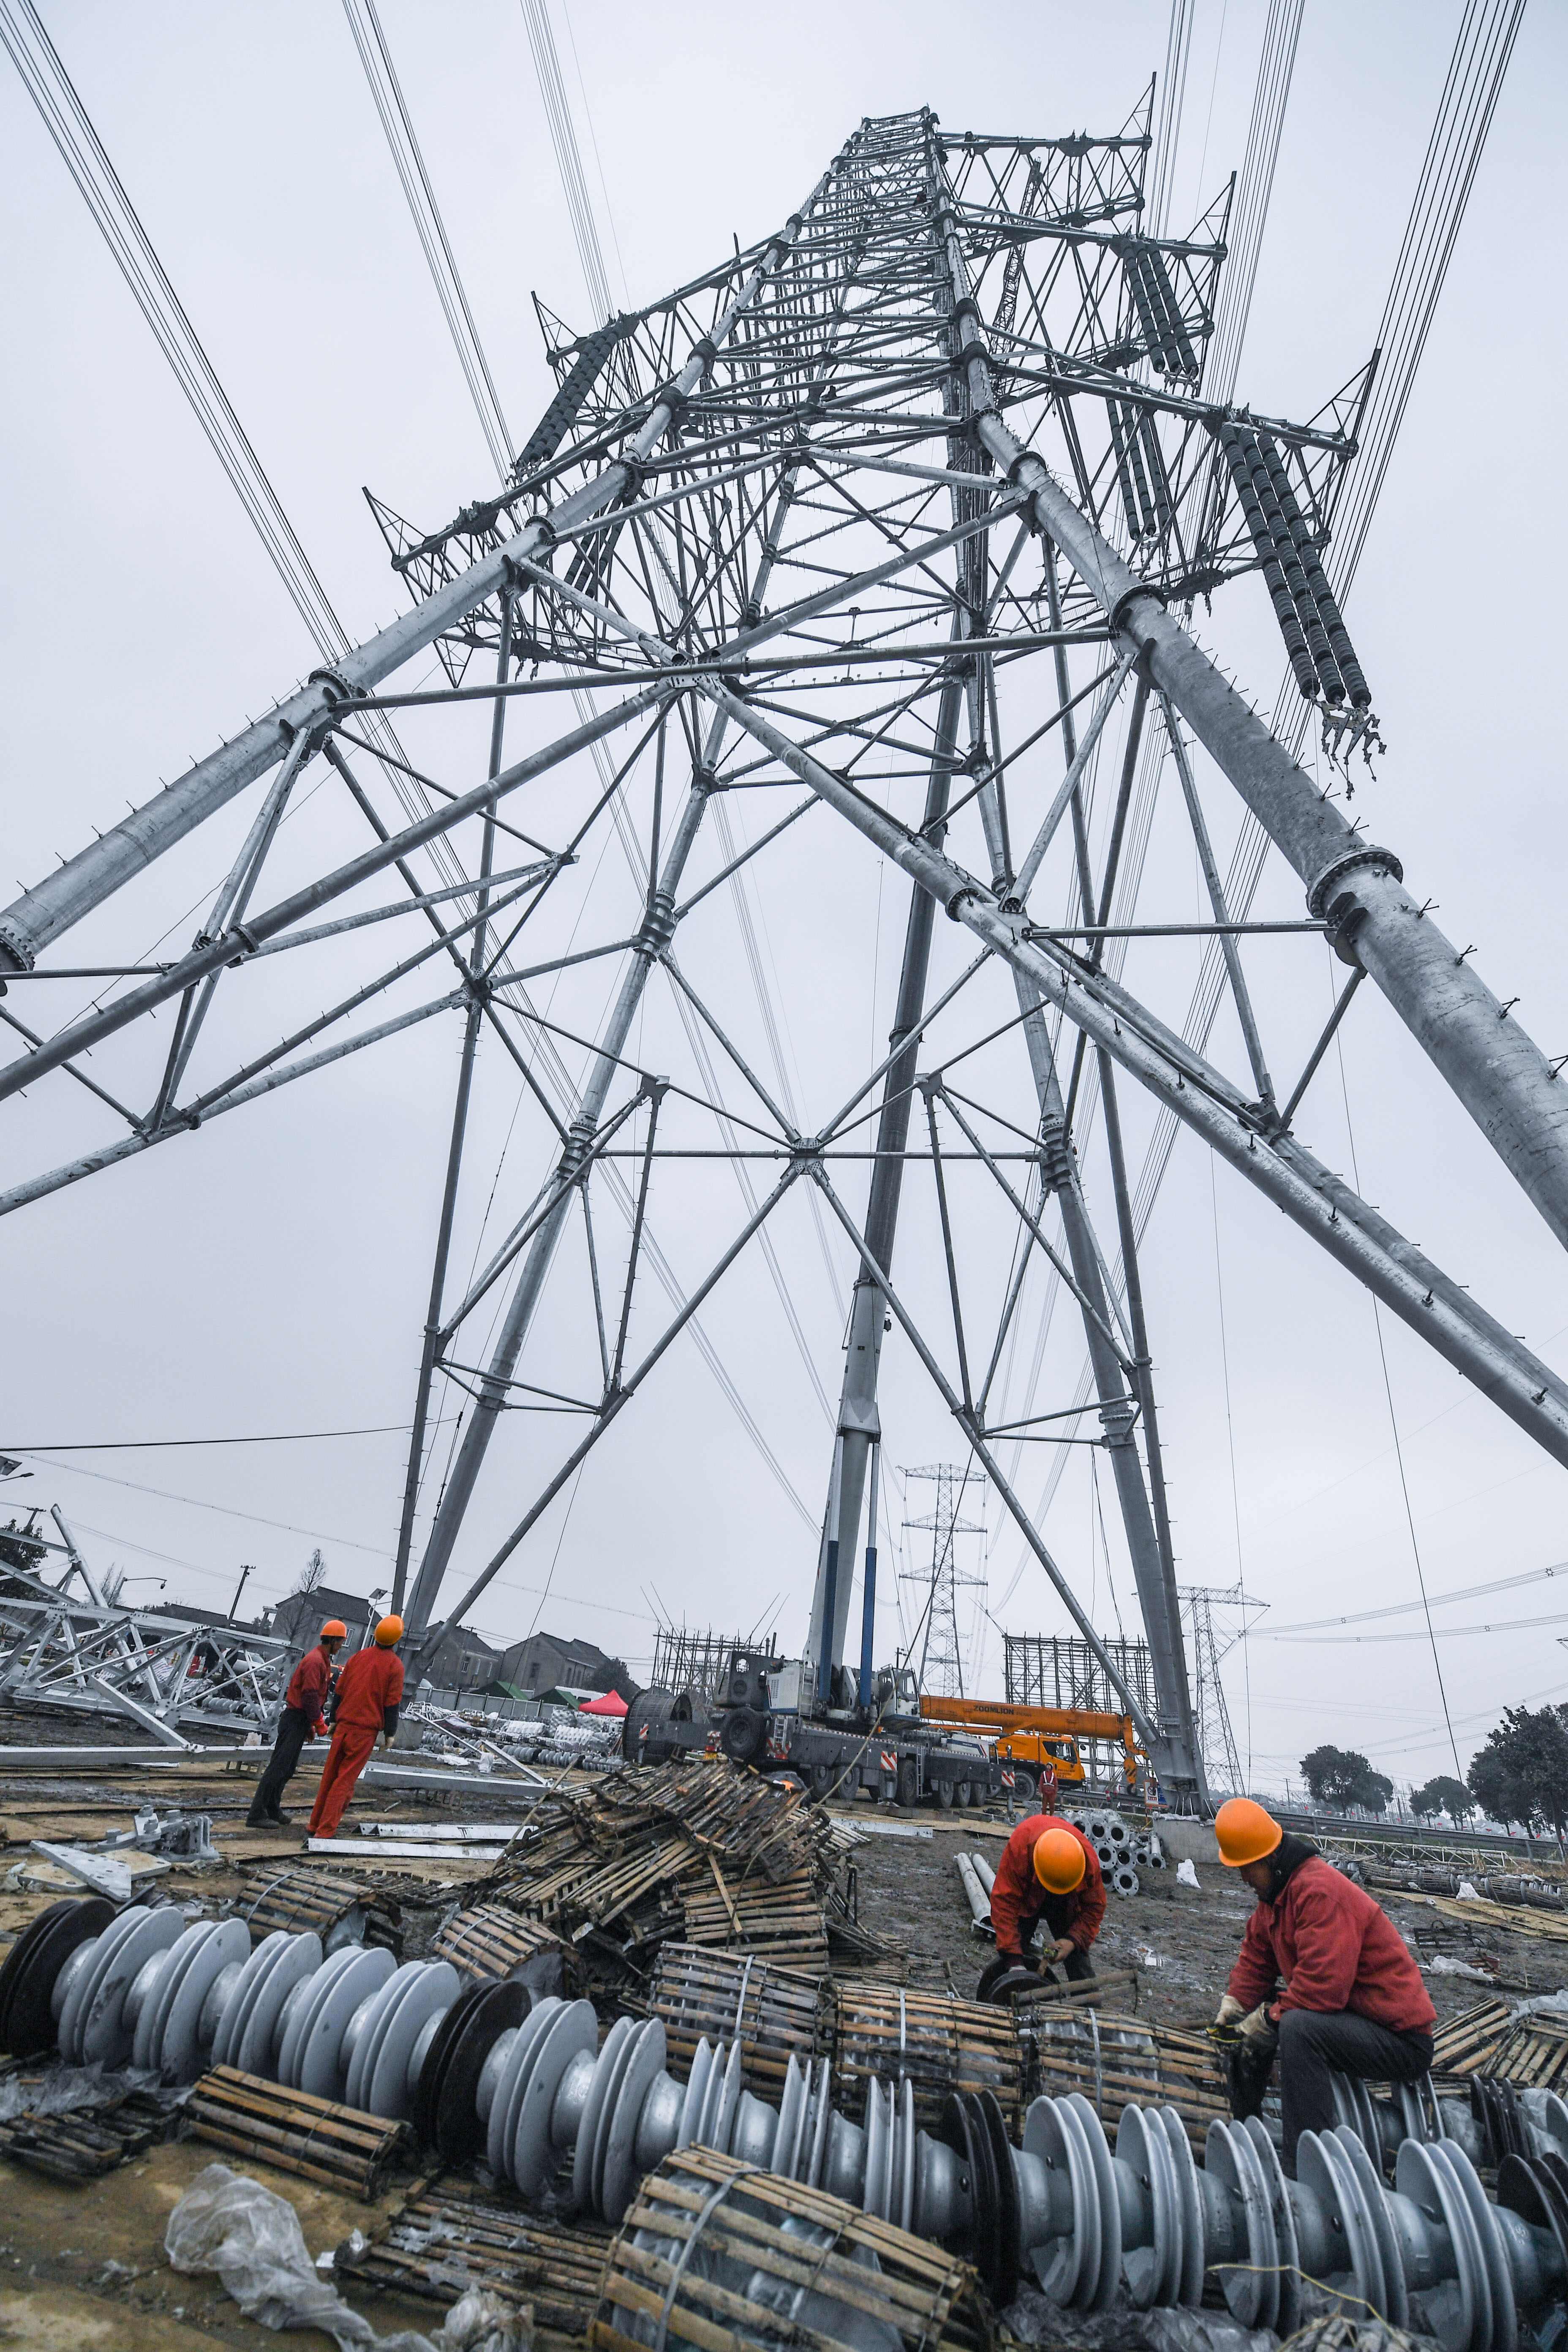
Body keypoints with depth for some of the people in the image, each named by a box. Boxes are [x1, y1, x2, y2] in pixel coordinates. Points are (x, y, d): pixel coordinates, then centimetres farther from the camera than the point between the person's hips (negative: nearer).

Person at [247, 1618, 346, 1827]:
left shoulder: (323, 1660, 16)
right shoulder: (314, 1661, -18)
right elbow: (310, 1696, -22)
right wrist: (319, 1723, -15)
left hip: (301, 1721, 10)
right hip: (295, 1719, -10)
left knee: (288, 1768, 15)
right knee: (279, 1766, -8)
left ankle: (273, 1810, 23)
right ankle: (257, 1815, -5)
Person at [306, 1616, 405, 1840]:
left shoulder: (358, 1656, 5)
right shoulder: (395, 1665, -8)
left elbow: (339, 1691, 9)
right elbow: (392, 1703, -7)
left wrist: (334, 1720, 19)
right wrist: (389, 1733, 2)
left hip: (344, 1726, 4)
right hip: (366, 1730, -4)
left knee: (330, 1775, 15)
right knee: (345, 1780, 2)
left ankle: (316, 1824, 22)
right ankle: (326, 1830, 3)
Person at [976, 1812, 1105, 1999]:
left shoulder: (1089, 1859, -33)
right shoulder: (1019, 1846, -41)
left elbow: (1094, 1907, -17)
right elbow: (1004, 1903, -36)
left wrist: (1072, 1940, -31)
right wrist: (1015, 1960, -37)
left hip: (1067, 1906, 2)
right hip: (1025, 1901, -2)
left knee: (1077, 1957, -6)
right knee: (1008, 1957, -10)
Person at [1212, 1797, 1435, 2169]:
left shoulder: (1321, 1891, -25)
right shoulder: (1275, 1890, 6)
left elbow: (1323, 1986, -31)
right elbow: (1256, 1956, 15)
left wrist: (1268, 2019, -19)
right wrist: (1235, 2005, 0)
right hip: (1351, 2021, 10)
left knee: (1298, 2026, -34)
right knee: (1249, 2020, 13)